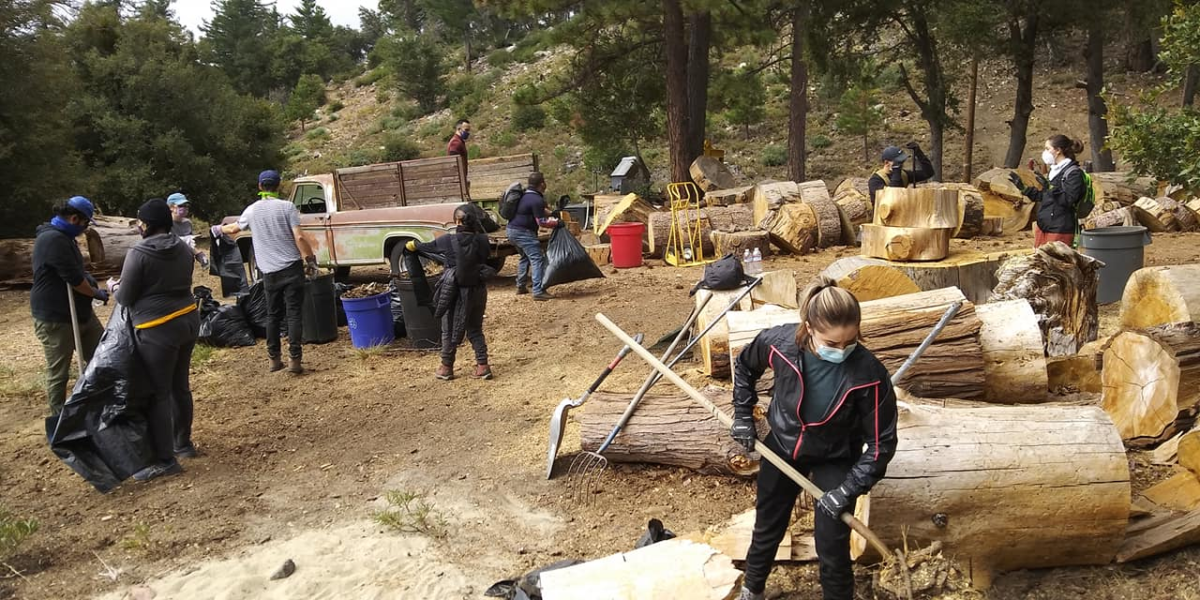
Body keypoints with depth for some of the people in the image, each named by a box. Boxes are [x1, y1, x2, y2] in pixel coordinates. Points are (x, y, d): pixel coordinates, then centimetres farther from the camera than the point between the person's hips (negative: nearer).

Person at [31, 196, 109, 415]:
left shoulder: (63, 237, 12)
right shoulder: (54, 239, -23)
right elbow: (74, 279, -23)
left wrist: (93, 282, 6)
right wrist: (97, 293, -7)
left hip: (80, 312, 10)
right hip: (55, 318, -10)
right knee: (58, 373, 3)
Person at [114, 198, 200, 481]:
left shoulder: (139, 253, -15)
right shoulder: (183, 248, 6)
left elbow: (125, 298, -8)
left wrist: (116, 287, 12)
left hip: (158, 329, -8)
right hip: (188, 319, 8)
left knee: (157, 394, 0)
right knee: (180, 386, 19)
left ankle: (165, 460, 4)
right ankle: (183, 443, 31)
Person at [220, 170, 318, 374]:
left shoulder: (252, 210, 6)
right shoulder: (287, 207, -5)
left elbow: (234, 228, 25)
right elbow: (299, 237, -13)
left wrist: (219, 229, 46)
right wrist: (310, 259, -3)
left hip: (270, 271, 3)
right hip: (291, 267, -3)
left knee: (273, 315, 14)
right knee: (293, 314, -1)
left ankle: (274, 359, 18)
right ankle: (294, 359, -6)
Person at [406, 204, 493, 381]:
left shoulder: (448, 241, -13)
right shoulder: (482, 240, -9)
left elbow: (425, 246, 3)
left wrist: (411, 245, 23)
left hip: (456, 292, -2)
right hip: (478, 290, 3)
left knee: (450, 330, 13)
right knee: (475, 329, 17)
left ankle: (446, 368, 23)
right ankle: (483, 366, 12)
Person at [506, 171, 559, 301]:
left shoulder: (526, 194, 12)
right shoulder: (537, 200, -19)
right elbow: (542, 222, -18)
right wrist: (557, 222, -8)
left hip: (512, 230, 10)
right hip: (523, 232, -10)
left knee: (525, 257, 26)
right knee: (537, 259, -11)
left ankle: (521, 286, 32)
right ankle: (538, 291, -18)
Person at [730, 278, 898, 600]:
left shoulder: (869, 374, -33)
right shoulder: (779, 342, -28)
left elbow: (881, 442, -21)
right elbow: (745, 365, -3)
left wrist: (849, 489, -23)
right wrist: (743, 415, -1)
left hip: (835, 460, -2)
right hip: (781, 447, 3)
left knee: (832, 547, 1)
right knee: (767, 527, 21)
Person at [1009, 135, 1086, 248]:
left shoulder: (1074, 173, -10)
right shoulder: (1054, 171, 18)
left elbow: (1068, 199, -20)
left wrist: (1049, 187, -24)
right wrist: (1023, 187, 21)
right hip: (1042, 226, 9)